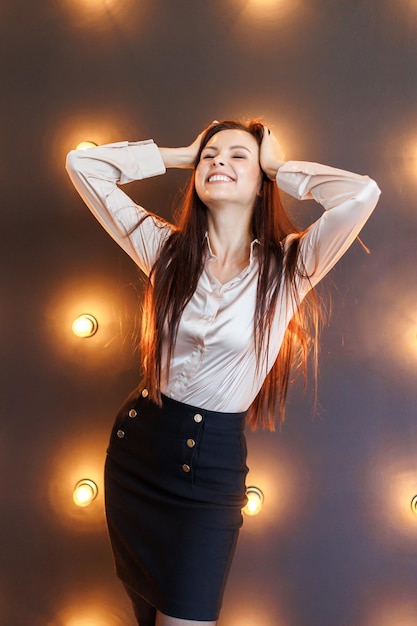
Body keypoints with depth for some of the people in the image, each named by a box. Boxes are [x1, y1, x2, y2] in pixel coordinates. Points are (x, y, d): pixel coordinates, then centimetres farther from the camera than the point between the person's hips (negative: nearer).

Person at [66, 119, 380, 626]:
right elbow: (83, 163, 0)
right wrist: (183, 154, 2)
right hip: (136, 445, 4)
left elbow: (363, 193, -25)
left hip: (211, 467, -3)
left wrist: (279, 167, -9)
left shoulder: (289, 265, -9)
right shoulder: (165, 247, -1)